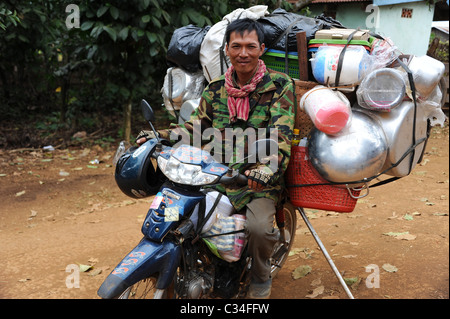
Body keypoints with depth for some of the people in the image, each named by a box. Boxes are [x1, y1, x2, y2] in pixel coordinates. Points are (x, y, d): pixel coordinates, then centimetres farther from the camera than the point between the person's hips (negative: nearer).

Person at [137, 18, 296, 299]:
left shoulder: (280, 85, -3)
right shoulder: (216, 90, 12)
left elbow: (281, 134, -17)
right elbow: (196, 125, 12)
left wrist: (267, 168, -36)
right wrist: (159, 137, -6)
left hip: (262, 181, -4)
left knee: (259, 227, -30)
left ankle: (261, 276, 7)